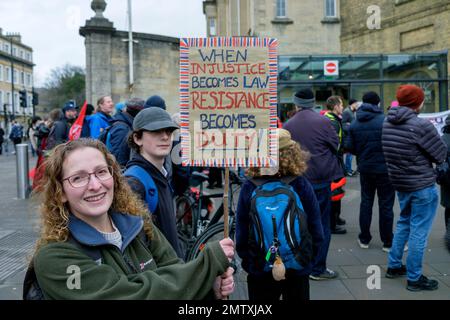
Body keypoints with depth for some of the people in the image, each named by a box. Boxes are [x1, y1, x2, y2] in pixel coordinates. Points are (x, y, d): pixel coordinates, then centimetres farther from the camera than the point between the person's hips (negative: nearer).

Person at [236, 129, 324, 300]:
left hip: (259, 269, 0)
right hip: (298, 268, 0)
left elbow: (241, 232, -9)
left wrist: (247, 261, 7)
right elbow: (316, 232, -7)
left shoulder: (248, 188, -16)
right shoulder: (301, 185, -15)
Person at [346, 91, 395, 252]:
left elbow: (349, 147, -3)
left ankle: (364, 239, 22)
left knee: (366, 202, 16)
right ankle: (388, 242, 13)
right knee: (386, 204, 5)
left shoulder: (355, 123, -1)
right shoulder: (385, 121, -15)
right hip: (384, 168, -4)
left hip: (365, 168, 4)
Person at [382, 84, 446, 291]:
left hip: (400, 183, 8)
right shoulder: (422, 125, -20)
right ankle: (414, 278, 12)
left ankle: (394, 266, 31)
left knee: (404, 223, 23)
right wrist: (425, 156, 6)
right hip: (423, 186, -7)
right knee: (418, 231, 2)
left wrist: (415, 155, 3)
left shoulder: (387, 123, 2)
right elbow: (441, 155, -13)